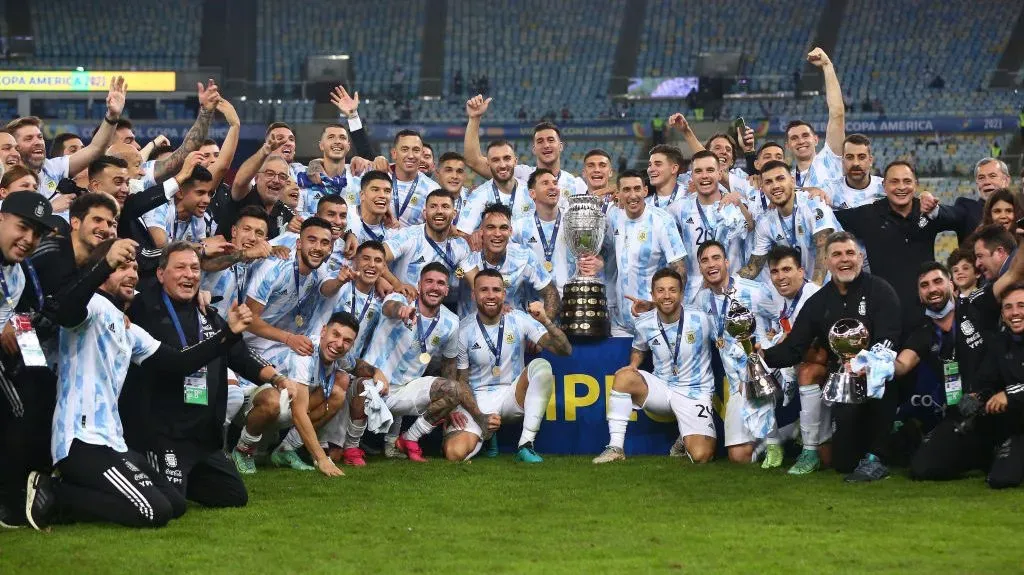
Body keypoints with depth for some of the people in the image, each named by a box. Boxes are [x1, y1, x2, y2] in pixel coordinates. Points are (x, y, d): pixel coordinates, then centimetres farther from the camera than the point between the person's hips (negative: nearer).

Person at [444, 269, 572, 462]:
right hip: (478, 401, -1)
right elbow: (461, 379, 3)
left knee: (541, 366, -28)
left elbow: (565, 350, -11)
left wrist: (545, 321, -28)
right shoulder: (463, 330, -5)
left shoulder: (519, 320, -5)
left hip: (512, 397, 1)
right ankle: (486, 435, 13)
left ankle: (526, 445, -23)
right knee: (455, 453, -27)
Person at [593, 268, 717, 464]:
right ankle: (616, 448, -19)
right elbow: (639, 348, 17)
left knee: (701, 456, -23)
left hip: (695, 394, -3)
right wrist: (633, 365, -2)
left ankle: (685, 440, 17)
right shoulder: (645, 324, -4)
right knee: (624, 376, -26)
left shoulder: (700, 319, -14)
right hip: (661, 388, 3)